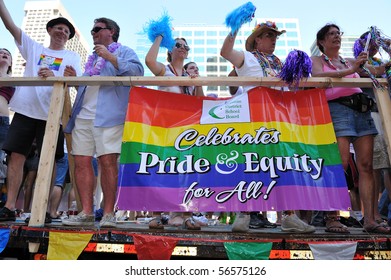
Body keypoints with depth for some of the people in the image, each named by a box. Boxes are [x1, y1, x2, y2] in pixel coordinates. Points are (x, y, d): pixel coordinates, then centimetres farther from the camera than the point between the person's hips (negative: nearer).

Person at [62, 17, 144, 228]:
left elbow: (137, 71, -9)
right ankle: (86, 213, 5)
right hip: (83, 116, 7)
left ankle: (108, 213, -4)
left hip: (108, 115, -7)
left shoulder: (123, 52, 11)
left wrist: (110, 57, -10)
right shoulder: (92, 58, 32)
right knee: (82, 162, 0)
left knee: (108, 161, -12)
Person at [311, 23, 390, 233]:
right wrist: (350, 70, -15)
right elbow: (318, 76, -7)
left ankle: (370, 220, -1)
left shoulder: (350, 61, 28)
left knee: (366, 165, -3)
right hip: (337, 108, -5)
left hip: (362, 109, 5)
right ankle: (332, 218, -10)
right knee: (340, 163, -16)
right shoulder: (317, 60, 14)